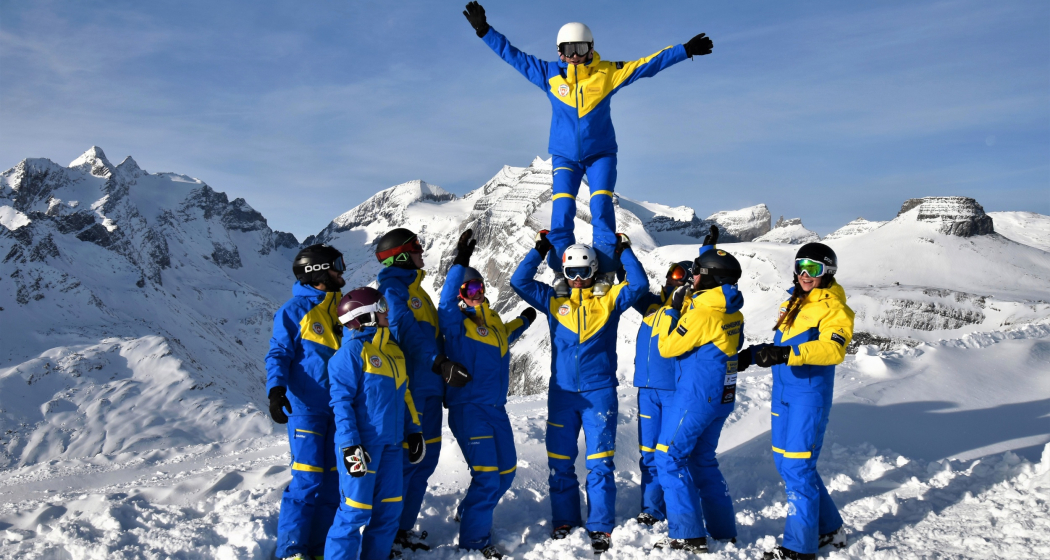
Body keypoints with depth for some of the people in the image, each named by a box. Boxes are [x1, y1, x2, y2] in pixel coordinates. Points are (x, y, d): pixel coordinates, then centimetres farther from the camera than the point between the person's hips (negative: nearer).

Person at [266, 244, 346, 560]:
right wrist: (276, 390, -24)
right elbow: (278, 354, -8)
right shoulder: (294, 309, -6)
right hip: (305, 406, -6)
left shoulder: (342, 306, 12)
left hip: (339, 408, 6)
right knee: (307, 479, -8)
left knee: (333, 480, 8)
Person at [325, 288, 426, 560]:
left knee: (390, 508, 11)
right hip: (362, 444, -8)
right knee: (356, 511, -5)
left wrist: (413, 431, 17)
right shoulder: (351, 351, -10)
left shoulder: (393, 349, 14)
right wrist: (349, 445, -20)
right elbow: (341, 401, -14)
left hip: (390, 443, 8)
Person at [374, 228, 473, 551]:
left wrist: (444, 375, 26)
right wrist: (440, 363, -34)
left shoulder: (415, 289, 21)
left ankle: (403, 528, 23)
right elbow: (407, 331, -24)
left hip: (428, 387, 10)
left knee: (425, 459, 12)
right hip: (408, 388, -10)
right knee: (404, 460, -5)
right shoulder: (392, 289, -10)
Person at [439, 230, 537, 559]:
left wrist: (522, 322, 32)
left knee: (506, 472, 15)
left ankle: (469, 513, 37)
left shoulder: (492, 319, 12)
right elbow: (446, 300, -29)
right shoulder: (456, 321, -8)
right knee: (486, 477, -11)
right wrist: (460, 263, -36)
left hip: (496, 408, 8)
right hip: (469, 409, -8)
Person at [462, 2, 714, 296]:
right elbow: (513, 55, 5)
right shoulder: (549, 74, 0)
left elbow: (647, 64, 0)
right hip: (565, 156, 1)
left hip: (601, 153, -1)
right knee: (562, 211, -11)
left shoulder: (607, 72, -3)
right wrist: (484, 31, 2)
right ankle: (562, 272, -3)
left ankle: (606, 272, -12)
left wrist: (686, 50, -3)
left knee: (601, 206, -15)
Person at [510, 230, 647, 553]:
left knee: (599, 463, -2)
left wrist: (625, 252, 0)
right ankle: (565, 520, 22)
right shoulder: (554, 302, 9)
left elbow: (639, 285, -2)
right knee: (559, 462, 8)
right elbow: (520, 282, 6)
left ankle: (600, 527, 7)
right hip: (562, 393, 2)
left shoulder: (609, 302, 6)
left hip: (599, 392, -2)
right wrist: (539, 250, 6)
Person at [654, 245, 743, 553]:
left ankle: (688, 536, -2)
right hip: (721, 397, 9)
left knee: (669, 458, -1)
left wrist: (673, 310, -4)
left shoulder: (702, 313, -19)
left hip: (696, 397, -9)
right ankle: (723, 530, 23)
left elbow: (667, 347, -14)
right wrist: (685, 305, 14)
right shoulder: (732, 312, 7)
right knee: (702, 460, 19)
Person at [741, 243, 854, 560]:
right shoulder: (793, 303, 16)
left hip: (810, 395, -8)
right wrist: (752, 354, 15)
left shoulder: (833, 307, -9)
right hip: (784, 394, 8)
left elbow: (832, 349, -26)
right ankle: (829, 529, 29)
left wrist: (787, 353, -38)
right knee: (785, 462, 13)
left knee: (797, 468, -8)